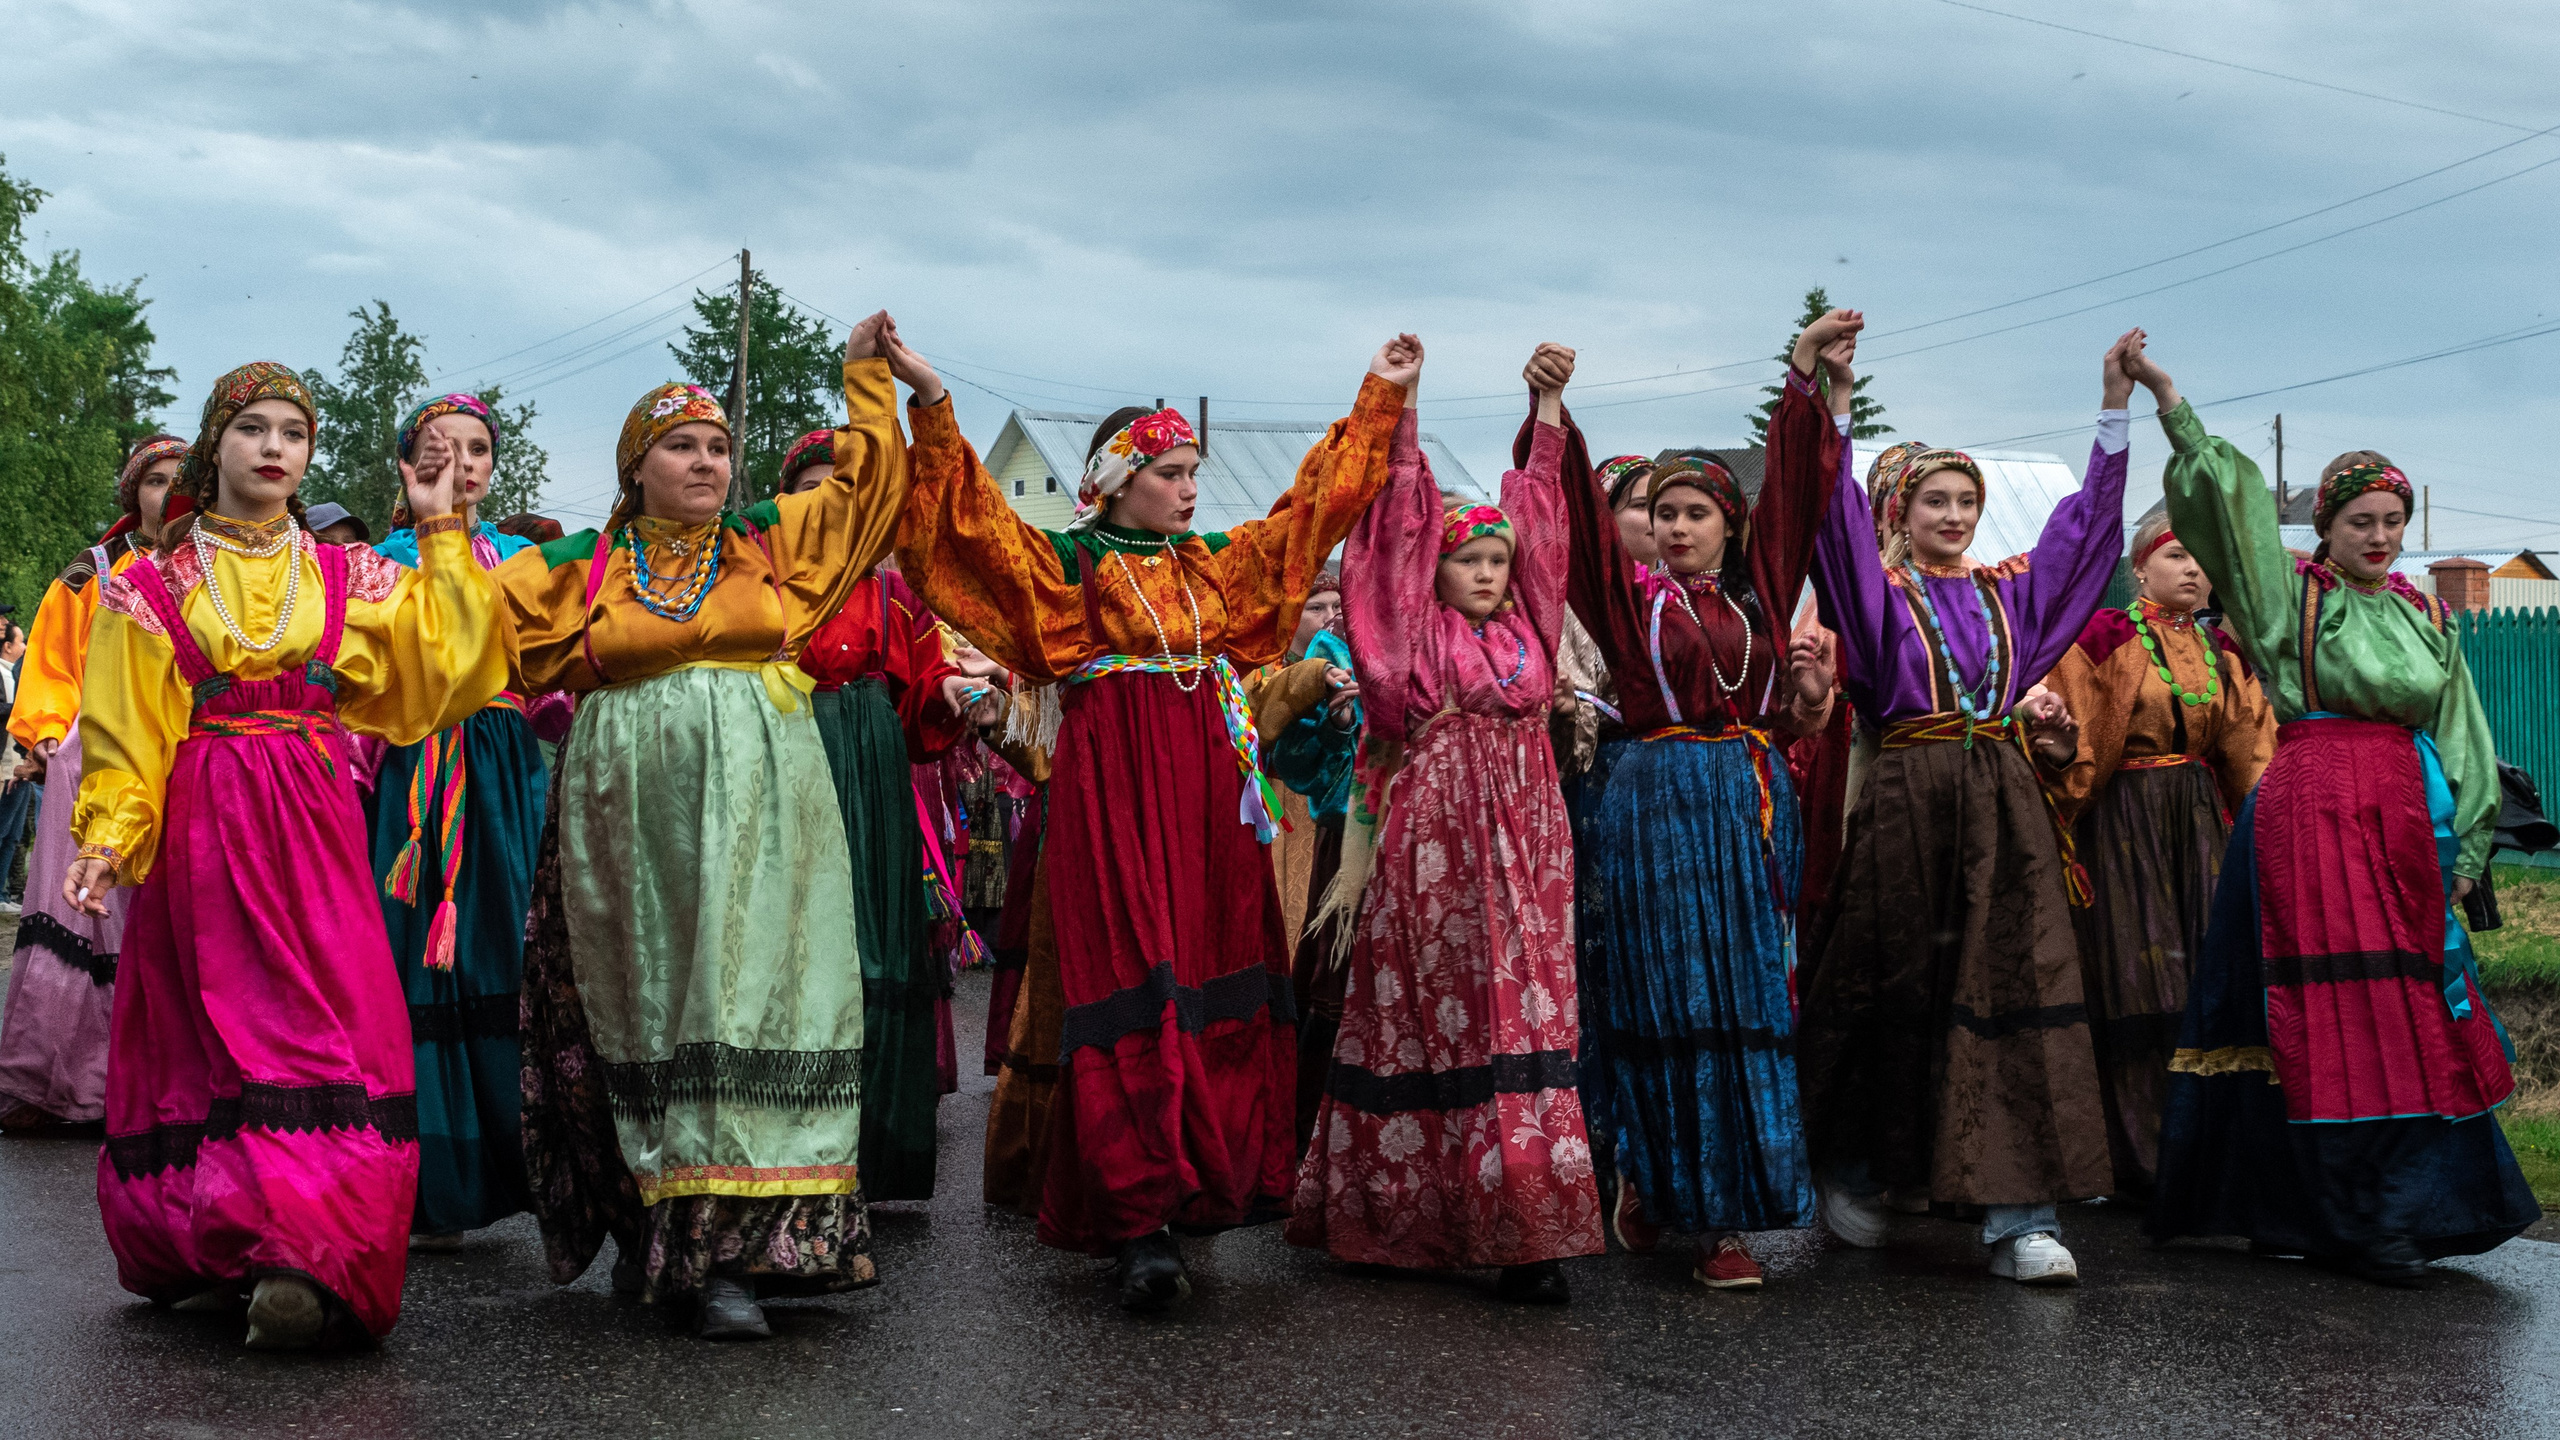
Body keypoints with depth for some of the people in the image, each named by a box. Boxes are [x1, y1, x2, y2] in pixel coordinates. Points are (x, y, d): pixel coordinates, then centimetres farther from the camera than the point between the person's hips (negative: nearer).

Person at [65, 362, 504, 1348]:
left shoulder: (347, 578, 14)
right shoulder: (157, 583, 10)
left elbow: (446, 654, 3)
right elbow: (125, 729, 5)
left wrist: (442, 533, 9)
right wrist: (107, 836, -8)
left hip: (317, 830, 1)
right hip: (203, 827, -1)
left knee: (335, 1029, -12)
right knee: (222, 1033, -4)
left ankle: (309, 1263, -15)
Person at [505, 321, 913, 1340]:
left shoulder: (773, 542, 14)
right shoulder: (583, 567, 12)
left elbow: (871, 481, 21)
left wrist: (865, 374, 22)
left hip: (756, 806, 0)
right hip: (632, 810, 0)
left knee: (745, 1003, -7)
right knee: (642, 1016, -3)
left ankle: (727, 1250, -5)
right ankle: (652, 1229, 1)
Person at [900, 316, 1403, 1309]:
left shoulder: (1214, 564, 19)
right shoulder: (1063, 565, 5)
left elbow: (1316, 505, 24)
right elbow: (972, 516, -7)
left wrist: (1379, 399, 27)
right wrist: (931, 402, -17)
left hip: (1206, 786, 6)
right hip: (1114, 787, -6)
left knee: (1218, 977, 2)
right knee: (1130, 984, -12)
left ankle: (1204, 1182, 11)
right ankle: (1139, 1222, -15)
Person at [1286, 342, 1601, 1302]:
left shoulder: (1526, 627, 13)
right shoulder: (1419, 631, 4)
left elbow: (1538, 507, 16)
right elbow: (1404, 512, 2)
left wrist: (1548, 407, 16)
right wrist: (1401, 404, 2)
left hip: (1523, 839, 4)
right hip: (1437, 840, -4)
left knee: (1524, 1010, 0)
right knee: (1436, 1014, -3)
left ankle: (1523, 1229, 0)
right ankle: (1413, 1220, 3)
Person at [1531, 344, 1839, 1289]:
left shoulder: (1760, 593, 12)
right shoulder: (1630, 593, 6)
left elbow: (1795, 488, 13)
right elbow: (1571, 502, -3)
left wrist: (1812, 387, 10)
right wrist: (1548, 411, -13)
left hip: (1755, 807, 3)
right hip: (1659, 808, -3)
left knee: (1749, 1001, 1)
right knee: (1669, 1001, -4)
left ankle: (1723, 1213, 6)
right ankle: (1649, 1174, 11)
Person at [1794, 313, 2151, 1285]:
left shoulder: (2011, 592, 18)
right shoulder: (1877, 589, 7)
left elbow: (2086, 518, 19)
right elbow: (1831, 505, -6)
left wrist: (2116, 405, 13)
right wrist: (1815, 388, -17)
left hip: (2007, 810, 3)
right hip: (1907, 809, -3)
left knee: (2016, 996, -6)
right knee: (1890, 991, 1)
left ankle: (2020, 1214, -8)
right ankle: (1851, 1176, 20)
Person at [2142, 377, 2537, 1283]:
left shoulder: (2425, 615, 16)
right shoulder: (2292, 595, 3)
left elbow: (2458, 738, 17)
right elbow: (2230, 492, -7)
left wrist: (2464, 850, 12)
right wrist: (2171, 405, -15)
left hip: (2406, 819, 5)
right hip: (2312, 814, -5)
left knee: (2409, 1017, 5)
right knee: (2338, 1015, -7)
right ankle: (2358, 1218, -3)